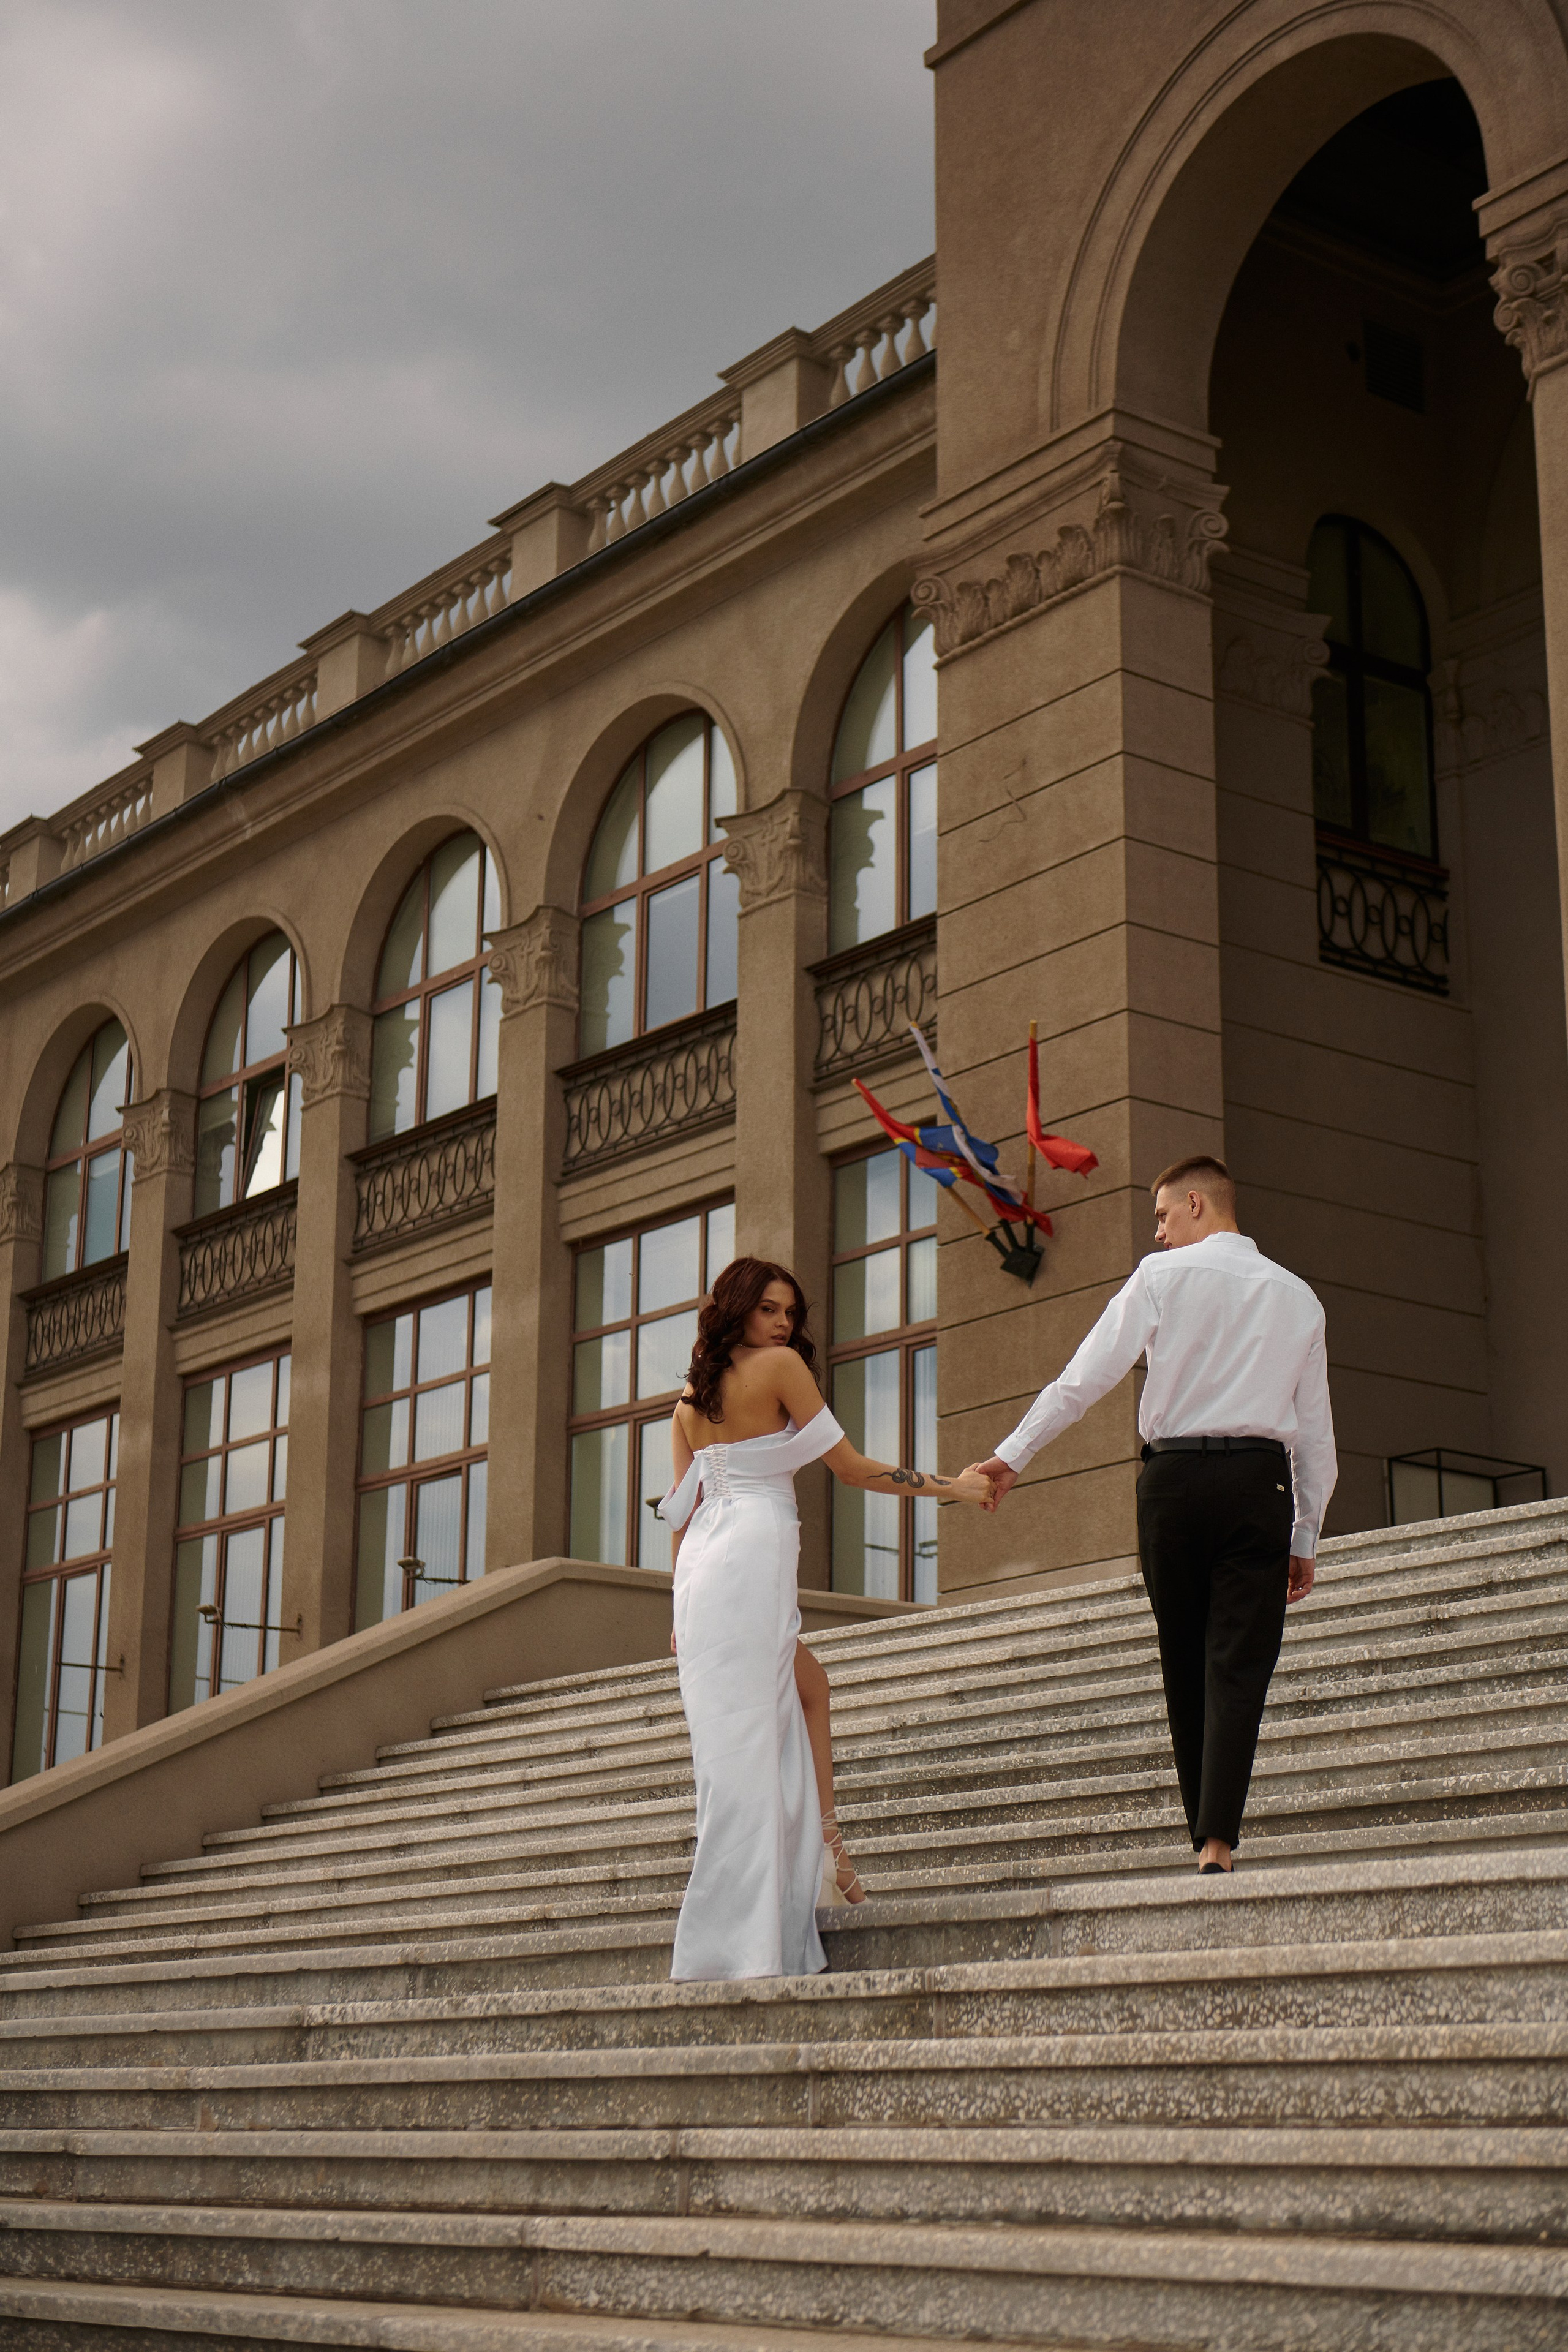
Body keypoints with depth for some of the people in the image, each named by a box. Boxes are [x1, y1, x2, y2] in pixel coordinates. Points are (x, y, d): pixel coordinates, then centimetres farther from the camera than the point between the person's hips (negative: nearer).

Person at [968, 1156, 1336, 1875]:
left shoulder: (1163, 1276, 4)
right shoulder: (1297, 1296, 13)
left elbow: (1086, 1375, -2)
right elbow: (1316, 1432, 14)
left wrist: (1011, 1455, 3)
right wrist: (1305, 1538, 20)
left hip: (1174, 1476, -1)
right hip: (1260, 1479, 1)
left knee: (1185, 1670, 10)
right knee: (1239, 1668, -4)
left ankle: (1205, 1833, 15)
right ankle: (1217, 1843, -16)